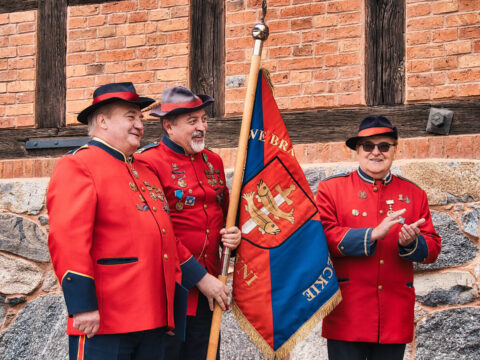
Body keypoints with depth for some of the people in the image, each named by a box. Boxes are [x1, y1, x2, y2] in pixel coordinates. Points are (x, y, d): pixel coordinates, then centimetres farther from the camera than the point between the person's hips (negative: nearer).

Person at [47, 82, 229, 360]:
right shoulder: (76, 167, -5)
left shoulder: (145, 172, 21)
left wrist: (201, 278, 22)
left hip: (154, 316, 8)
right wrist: (83, 306, -22)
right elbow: (68, 240, -16)